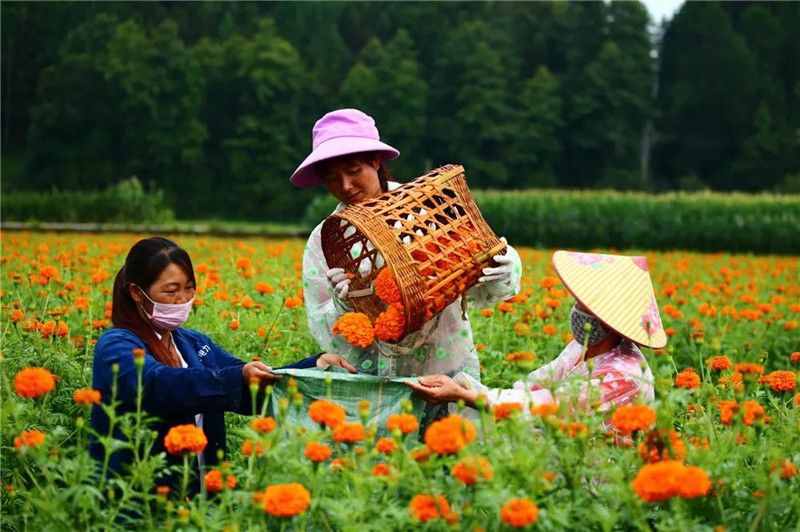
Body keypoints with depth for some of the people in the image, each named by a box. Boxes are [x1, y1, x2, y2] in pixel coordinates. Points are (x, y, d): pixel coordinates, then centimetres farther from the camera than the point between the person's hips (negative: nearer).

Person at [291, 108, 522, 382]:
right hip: (369, 380, 1)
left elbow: (480, 291, 4)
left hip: (447, 371, -1)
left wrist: (503, 275, -17)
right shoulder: (323, 241, 4)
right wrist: (342, 308, -18)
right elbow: (325, 335, 1)